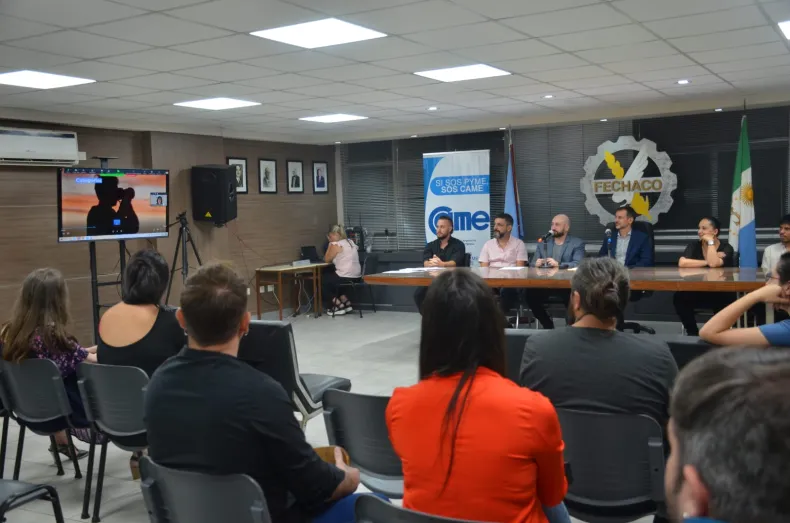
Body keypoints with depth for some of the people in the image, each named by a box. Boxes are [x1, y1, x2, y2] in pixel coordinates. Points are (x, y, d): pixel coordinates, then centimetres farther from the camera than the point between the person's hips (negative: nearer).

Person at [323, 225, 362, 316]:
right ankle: (345, 302, 21)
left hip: (345, 277, -9)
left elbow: (327, 260, -1)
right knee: (329, 276, 28)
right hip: (356, 277, 9)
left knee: (322, 280, 13)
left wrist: (330, 244, 2)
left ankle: (339, 306, 10)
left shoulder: (335, 245, -12)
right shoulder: (350, 242, 14)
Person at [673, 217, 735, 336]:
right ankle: (692, 332, -9)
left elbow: (713, 264, -25)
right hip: (697, 293, 2)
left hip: (721, 294, -2)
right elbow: (682, 263, -15)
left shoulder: (726, 248, -4)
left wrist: (710, 242, -14)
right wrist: (707, 262, -16)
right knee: (679, 298, -26)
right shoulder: (694, 245, 4)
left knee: (723, 301, -35)